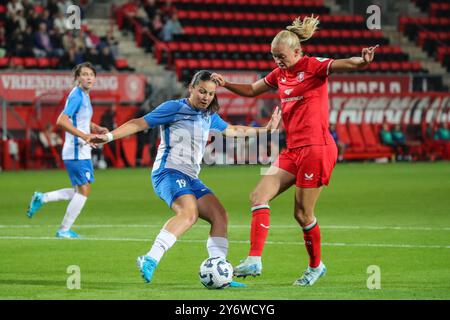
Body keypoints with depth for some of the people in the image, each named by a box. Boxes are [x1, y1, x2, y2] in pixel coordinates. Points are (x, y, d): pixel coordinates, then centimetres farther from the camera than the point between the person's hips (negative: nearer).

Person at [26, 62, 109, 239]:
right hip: (76, 152, -10)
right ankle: (64, 230, 4)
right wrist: (85, 136, -28)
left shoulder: (84, 95, 14)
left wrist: (97, 129, 13)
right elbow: (62, 121, -26)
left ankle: (41, 198, 19)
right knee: (83, 190, -5)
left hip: (82, 151, 10)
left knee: (81, 191, 15)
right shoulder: (77, 96, -16)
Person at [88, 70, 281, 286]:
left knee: (220, 216, -3)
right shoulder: (174, 108, -2)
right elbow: (139, 123, -2)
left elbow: (233, 130, 37)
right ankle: (150, 261, -39)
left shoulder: (209, 117, 20)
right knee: (189, 212, -33)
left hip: (190, 179, 9)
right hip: (168, 171, -9)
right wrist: (110, 136, -9)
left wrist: (266, 129, 37)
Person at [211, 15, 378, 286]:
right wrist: (225, 84, 13)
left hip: (316, 149, -8)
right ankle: (254, 260, -8)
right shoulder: (280, 74, 13)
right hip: (293, 150, 8)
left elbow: (345, 65, -24)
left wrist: (363, 61, -46)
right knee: (259, 196, -5)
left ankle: (316, 266, 20)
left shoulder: (313, 66, -8)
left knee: (303, 213, -1)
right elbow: (252, 90, 29)